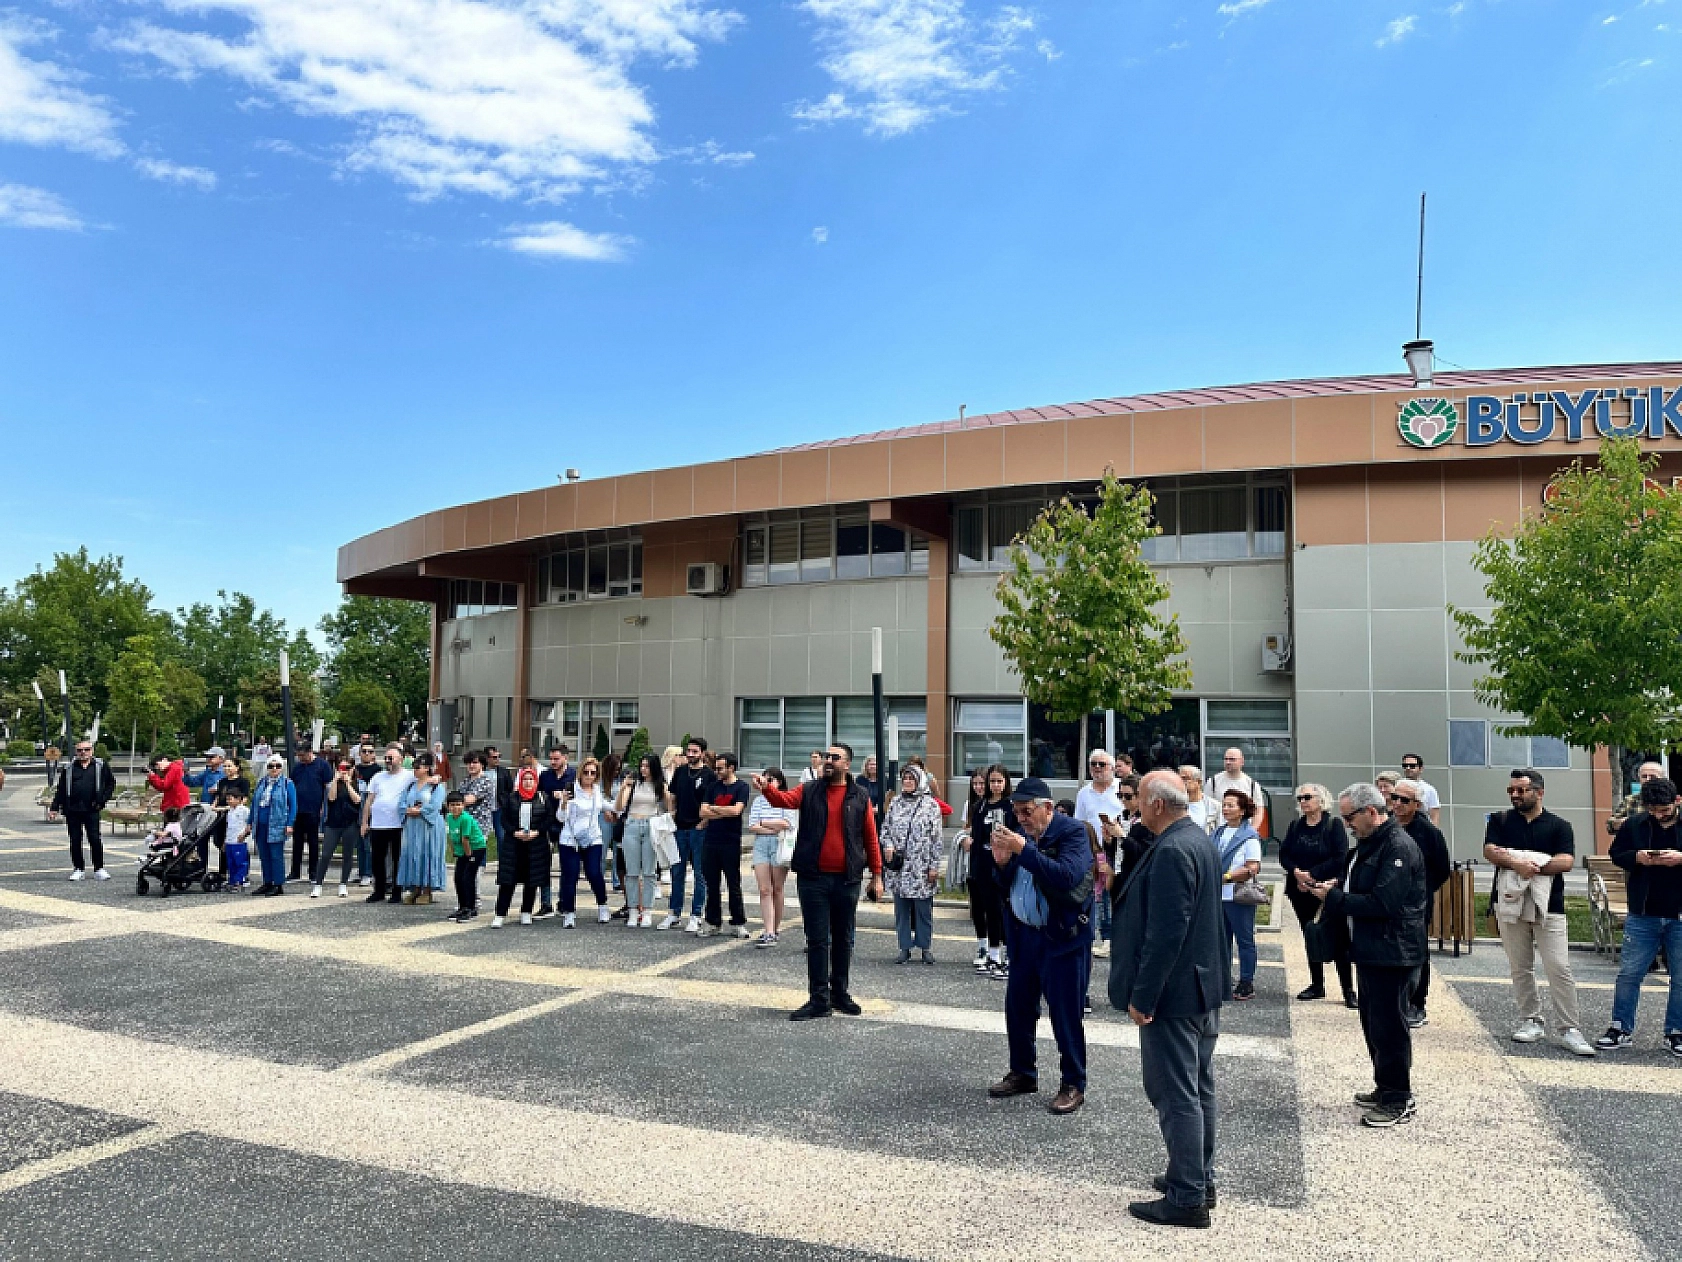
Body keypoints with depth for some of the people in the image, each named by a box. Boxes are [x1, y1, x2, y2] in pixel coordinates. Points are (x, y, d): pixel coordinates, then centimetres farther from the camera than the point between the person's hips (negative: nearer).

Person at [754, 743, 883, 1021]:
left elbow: (870, 838, 5)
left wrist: (876, 875, 3)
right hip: (813, 879, 0)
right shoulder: (809, 792, 5)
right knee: (817, 940, 2)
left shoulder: (860, 797, 4)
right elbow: (784, 799, -15)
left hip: (847, 880, 1)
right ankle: (819, 1000, 7)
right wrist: (766, 788, -36)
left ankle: (840, 993, 25)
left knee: (843, 939, 12)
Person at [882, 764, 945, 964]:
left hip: (921, 868, -3)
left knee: (923, 908, 2)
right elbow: (885, 828, 17)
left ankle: (925, 947, 14)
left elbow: (937, 838, -3)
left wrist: (934, 865, -7)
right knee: (901, 908, 7)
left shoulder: (930, 805, -2)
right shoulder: (895, 802, 10)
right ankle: (905, 947, 16)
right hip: (898, 867, 4)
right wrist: (887, 845, -4)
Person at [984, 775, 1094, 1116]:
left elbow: (1068, 876, -28)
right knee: (1017, 1006, 13)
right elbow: (1005, 885, 10)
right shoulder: (1020, 833, 6)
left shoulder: (1072, 831, -12)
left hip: (1062, 937, -6)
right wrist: (1001, 861, -11)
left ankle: (1073, 1085, 16)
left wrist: (1024, 850, -28)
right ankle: (1022, 1073, 30)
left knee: (1065, 1013, 1)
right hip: (1023, 935, 7)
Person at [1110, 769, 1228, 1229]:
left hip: (1174, 994, -10)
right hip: (1205, 988, 11)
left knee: (1176, 1096, -1)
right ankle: (1200, 1179, 30)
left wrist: (1142, 996, -21)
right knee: (1199, 1089, 18)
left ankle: (1187, 1199, 6)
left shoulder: (1171, 851, -23)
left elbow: (1165, 932, -26)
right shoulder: (1198, 838, 9)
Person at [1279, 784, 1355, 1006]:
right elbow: (1284, 854, 7)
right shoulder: (1296, 826, 10)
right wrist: (1296, 872, -12)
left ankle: (1348, 990, 0)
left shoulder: (1334, 824, -5)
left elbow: (1340, 857, -13)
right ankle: (1317, 985, 21)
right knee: (1310, 938, 11)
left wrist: (1312, 874, -17)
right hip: (1300, 890, 5)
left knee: (1337, 939, -5)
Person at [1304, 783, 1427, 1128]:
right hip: (1369, 949, 10)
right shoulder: (1369, 843, 12)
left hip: (1391, 952, -10)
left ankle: (1399, 1102, 10)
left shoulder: (1398, 847, -20)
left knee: (1389, 1025, -1)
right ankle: (1384, 1089, 30)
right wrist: (1339, 886, 3)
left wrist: (1333, 897, -19)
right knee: (1373, 1022, 17)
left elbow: (1381, 905, -26)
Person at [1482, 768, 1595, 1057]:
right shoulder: (1500, 821, 9)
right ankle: (1531, 1022, 18)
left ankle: (1568, 1030, 1)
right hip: (1510, 903, 2)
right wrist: (1517, 864, -25)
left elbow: (1566, 861, -10)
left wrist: (1519, 861, -16)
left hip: (1549, 906, -2)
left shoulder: (1559, 826, 5)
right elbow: (1490, 851, -6)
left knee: (1559, 969, -5)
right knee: (1520, 968, 8)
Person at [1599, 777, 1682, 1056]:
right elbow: (1616, 854, 10)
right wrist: (1637, 857, -10)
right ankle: (1621, 1028, 14)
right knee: (1629, 973, 4)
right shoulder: (1634, 825, 2)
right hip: (1642, 915, 1)